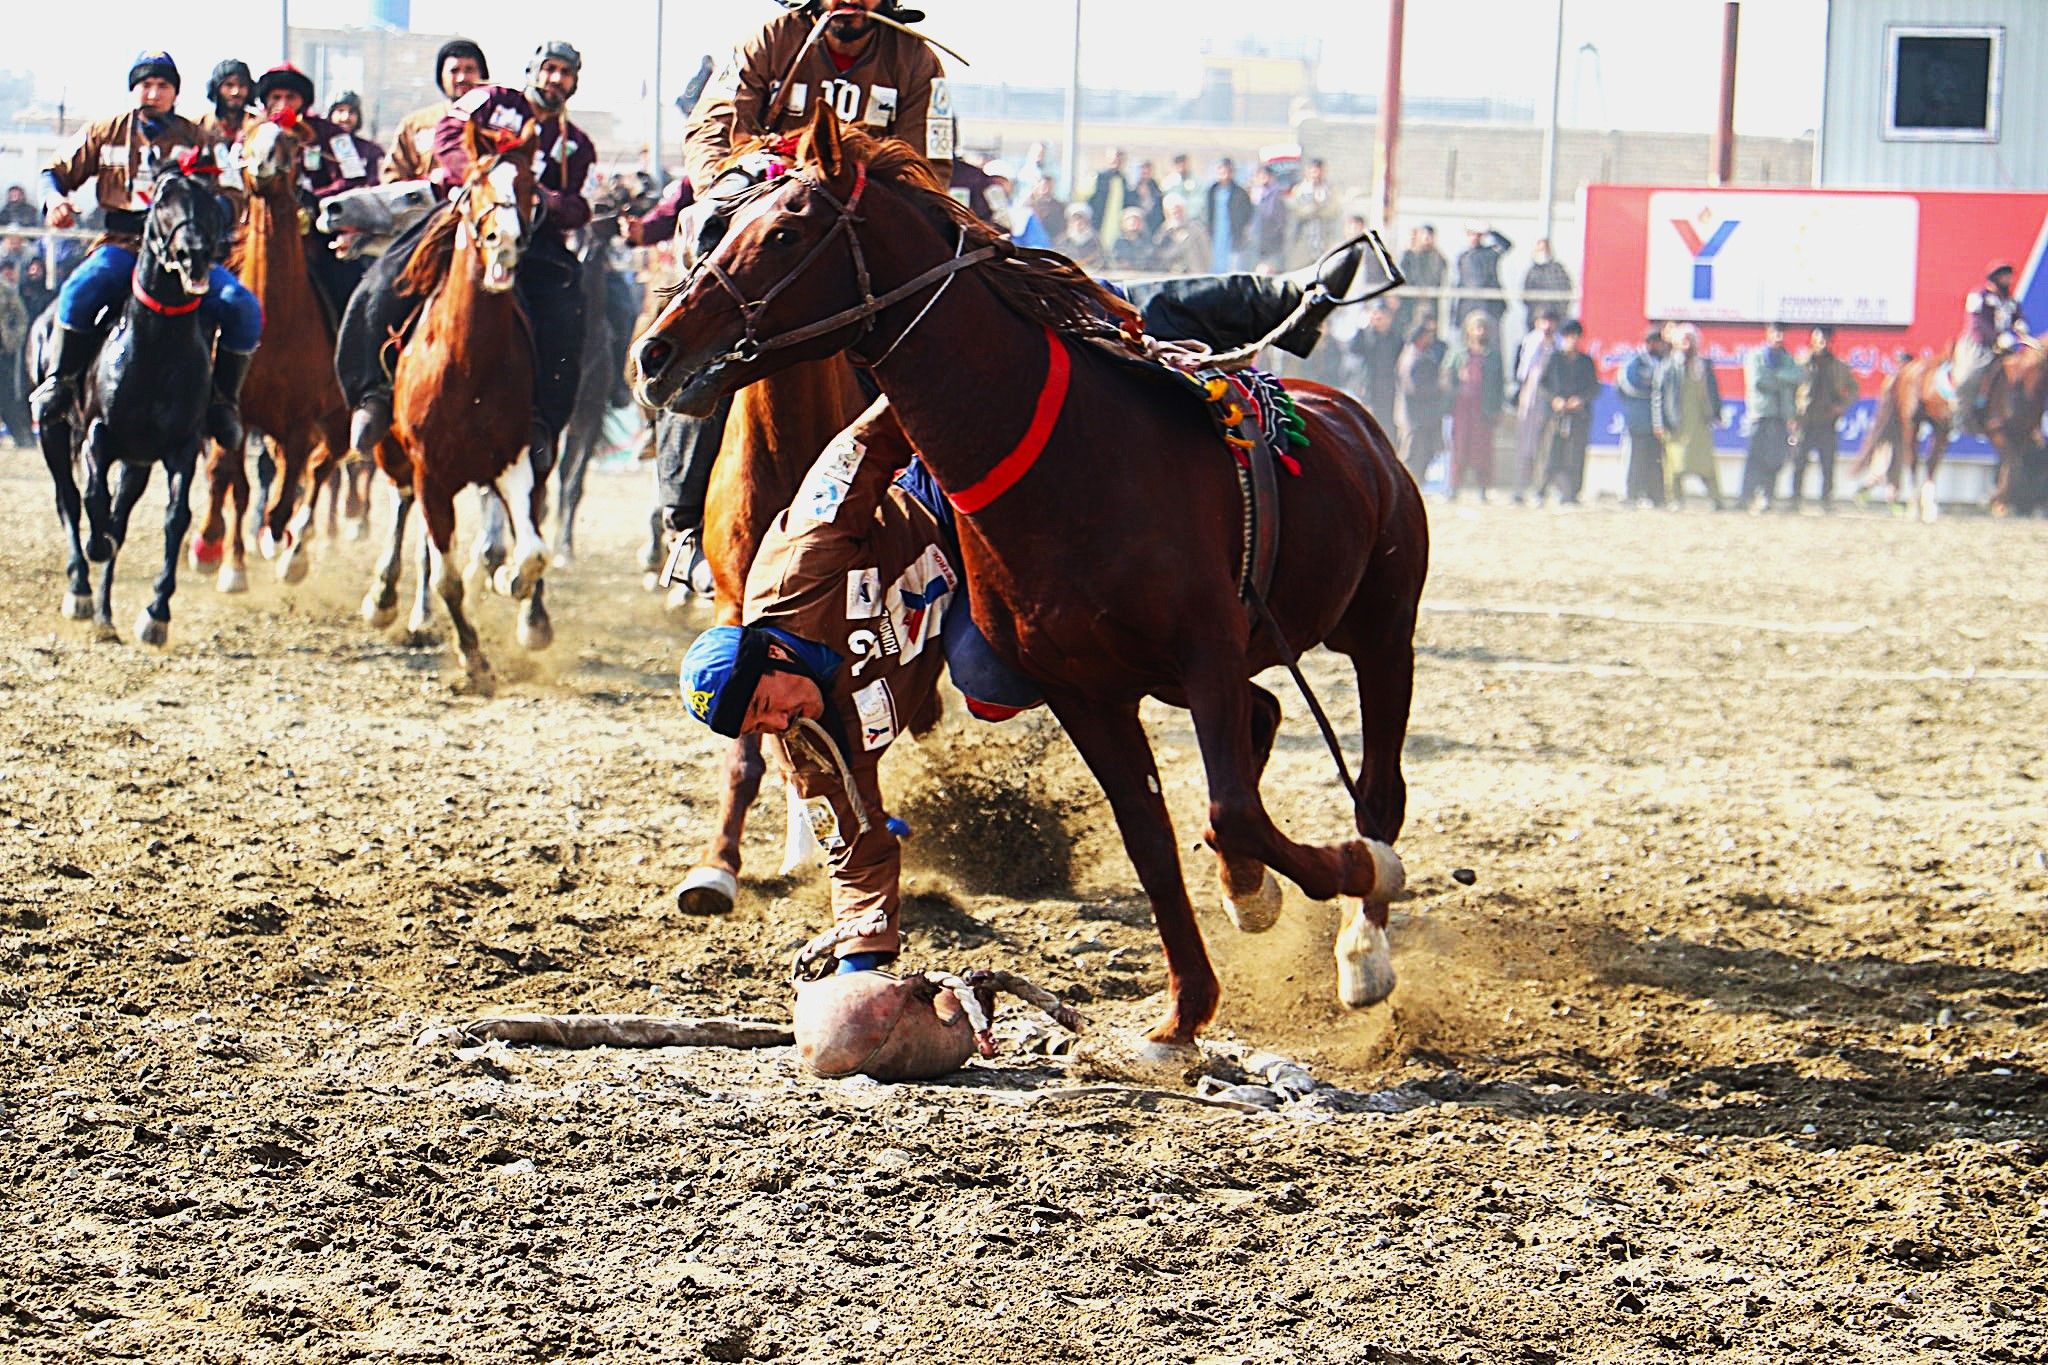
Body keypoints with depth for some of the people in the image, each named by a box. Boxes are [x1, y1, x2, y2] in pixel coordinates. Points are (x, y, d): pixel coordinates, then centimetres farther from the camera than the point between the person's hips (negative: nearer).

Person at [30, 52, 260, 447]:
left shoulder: (195, 139, 11)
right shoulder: (106, 133, 12)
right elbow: (57, 173, 19)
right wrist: (55, 199, -5)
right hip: (122, 245, -1)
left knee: (243, 309, -21)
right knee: (77, 293, -33)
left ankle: (223, 399, -2)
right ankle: (58, 383, -15)